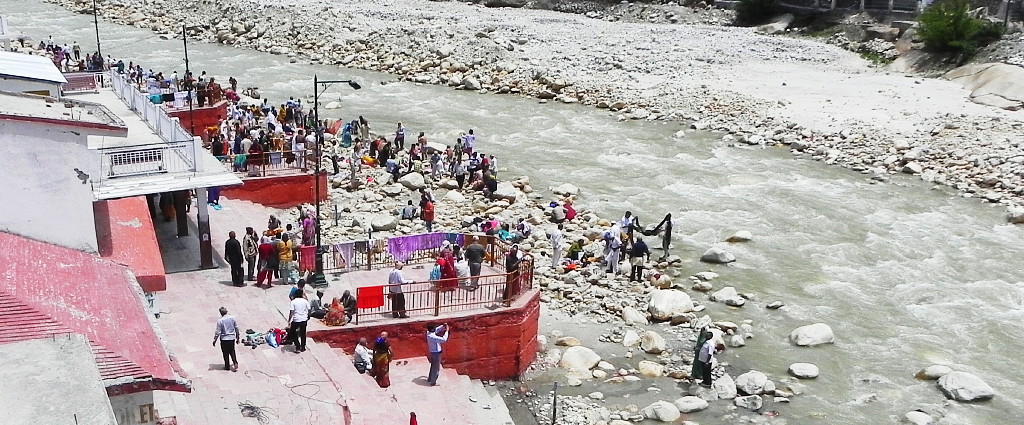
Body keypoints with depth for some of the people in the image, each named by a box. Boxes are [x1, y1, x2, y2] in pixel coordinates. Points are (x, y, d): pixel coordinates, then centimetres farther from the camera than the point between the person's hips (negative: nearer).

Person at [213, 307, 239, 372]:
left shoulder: (220, 320, -15)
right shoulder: (232, 318, -3)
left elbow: (218, 332, -13)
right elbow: (236, 328, 5)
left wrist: (215, 340, -2)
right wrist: (237, 336, 17)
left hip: (224, 339, -4)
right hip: (232, 338, 4)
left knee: (226, 353, 9)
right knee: (232, 351, 17)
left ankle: (227, 366, 17)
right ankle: (235, 363, 2)